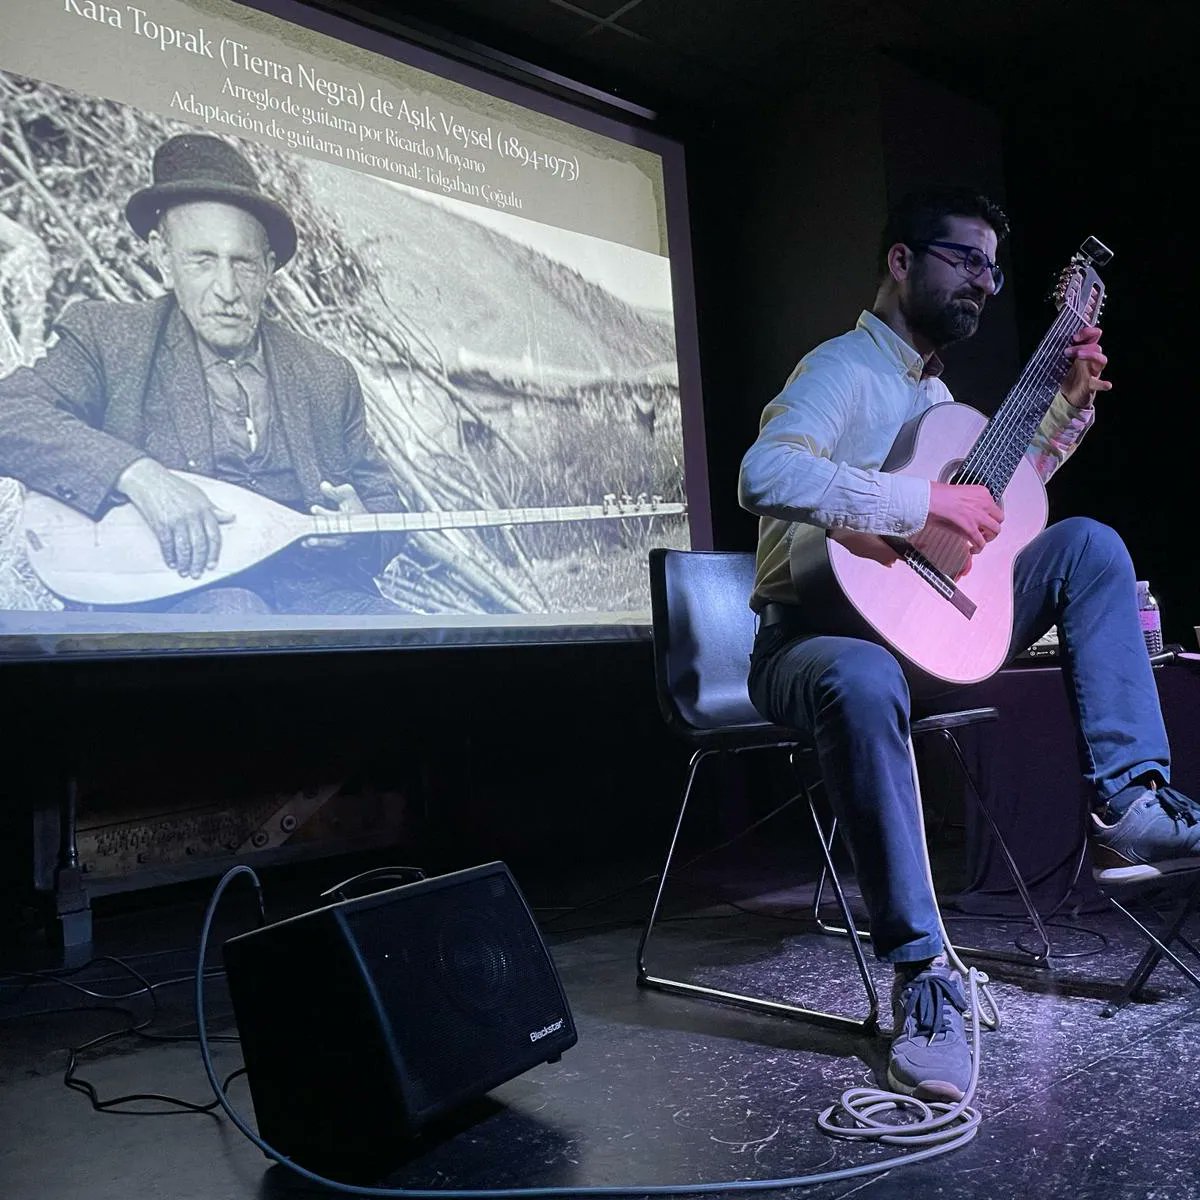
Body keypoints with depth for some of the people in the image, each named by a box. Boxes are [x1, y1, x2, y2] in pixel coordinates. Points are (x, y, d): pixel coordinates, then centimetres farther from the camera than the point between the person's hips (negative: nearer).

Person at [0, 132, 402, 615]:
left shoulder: (328, 376, 16)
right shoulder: (106, 337, 7)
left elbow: (384, 500, 22)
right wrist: (136, 473, -22)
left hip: (312, 587, 3)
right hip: (166, 594, -3)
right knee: (234, 610, -37)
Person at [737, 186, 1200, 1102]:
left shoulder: (931, 391, 19)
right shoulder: (845, 368, -10)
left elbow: (1000, 499, 34)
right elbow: (763, 475, -31)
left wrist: (1072, 406, 23)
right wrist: (927, 501, -30)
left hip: (923, 623, 9)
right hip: (819, 632, -8)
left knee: (1087, 543, 1)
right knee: (863, 683, -43)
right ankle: (922, 970, -31)